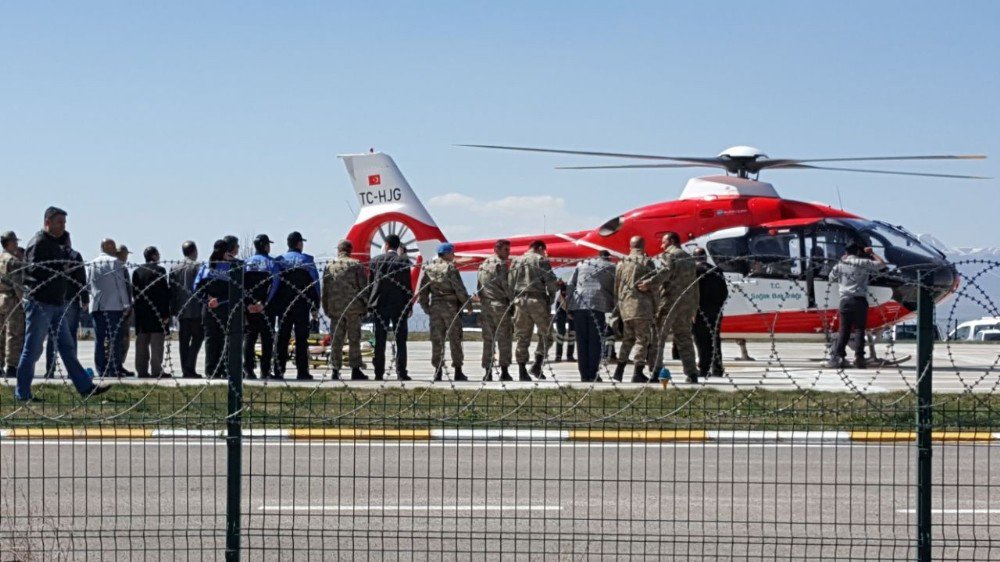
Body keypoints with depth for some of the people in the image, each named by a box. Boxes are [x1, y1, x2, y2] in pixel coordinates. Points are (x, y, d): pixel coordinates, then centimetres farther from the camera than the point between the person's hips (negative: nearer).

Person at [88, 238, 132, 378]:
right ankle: (114, 369, -7)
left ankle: (102, 370, 3)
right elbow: (121, 285, -6)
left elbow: (88, 284, 13)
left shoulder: (91, 264, 12)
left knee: (99, 340, 5)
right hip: (114, 305, -5)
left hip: (96, 307, 5)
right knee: (115, 339, -2)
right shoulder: (116, 262, -3)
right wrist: (125, 305, -4)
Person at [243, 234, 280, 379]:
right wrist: (265, 303, -10)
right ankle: (265, 371, 0)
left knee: (249, 338, 7)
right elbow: (275, 284, -12)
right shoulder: (272, 263, -3)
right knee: (267, 339, 3)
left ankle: (248, 370, 1)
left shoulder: (246, 263, 6)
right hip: (267, 307, -3)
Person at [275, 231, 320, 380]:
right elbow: (315, 283, -4)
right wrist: (315, 306, 0)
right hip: (301, 305, -3)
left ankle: (279, 370, 7)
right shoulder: (307, 260, -3)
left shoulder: (280, 260, 5)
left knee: (282, 337, 8)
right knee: (301, 338, -1)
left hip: (283, 305, 3)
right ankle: (302, 371, -4)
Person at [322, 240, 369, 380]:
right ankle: (355, 370, 1)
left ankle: (335, 370, 4)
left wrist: (326, 309, 12)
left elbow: (325, 290, 7)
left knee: (336, 341, 6)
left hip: (335, 308, 2)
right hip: (353, 308, -2)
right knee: (354, 339, 2)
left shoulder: (329, 266, 6)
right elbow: (364, 287, -3)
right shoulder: (356, 265, -1)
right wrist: (365, 306, 5)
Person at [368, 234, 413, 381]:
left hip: (380, 305, 2)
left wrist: (370, 304, 12)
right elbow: (408, 286, -5)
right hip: (399, 305, -2)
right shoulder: (403, 261, -6)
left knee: (380, 341, 5)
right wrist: (410, 306, 2)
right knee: (401, 341, 3)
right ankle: (401, 372, -2)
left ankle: (379, 373, 4)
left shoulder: (376, 260, 1)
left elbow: (370, 284, 5)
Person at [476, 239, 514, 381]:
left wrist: (482, 302, 17)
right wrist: (514, 300, -2)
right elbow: (506, 285, -13)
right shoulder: (501, 264, -9)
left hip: (485, 306, 7)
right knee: (504, 339, -1)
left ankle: (487, 372, 6)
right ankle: (504, 371, -4)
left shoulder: (483, 264, 14)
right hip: (500, 305, -7)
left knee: (488, 340, 8)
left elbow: (478, 287, 15)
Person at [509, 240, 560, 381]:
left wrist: (514, 300, 15)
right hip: (538, 300, -5)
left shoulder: (516, 262, 16)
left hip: (520, 300, 5)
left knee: (522, 337, 7)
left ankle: (522, 371, 5)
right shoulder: (541, 260, 0)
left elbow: (511, 284, 11)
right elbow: (551, 282, -8)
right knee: (546, 334, 6)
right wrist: (552, 295, 8)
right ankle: (537, 365, -8)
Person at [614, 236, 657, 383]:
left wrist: (617, 305, 23)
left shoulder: (621, 263, 14)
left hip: (624, 306, 6)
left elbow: (616, 287, 17)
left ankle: (619, 370, 13)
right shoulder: (646, 262, -3)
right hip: (641, 305, -6)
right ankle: (638, 373, -9)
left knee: (628, 338, 17)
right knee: (642, 338, -2)